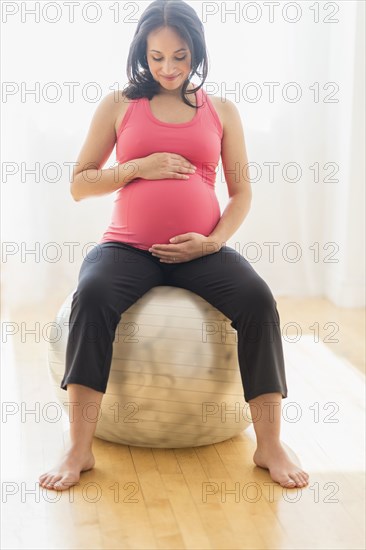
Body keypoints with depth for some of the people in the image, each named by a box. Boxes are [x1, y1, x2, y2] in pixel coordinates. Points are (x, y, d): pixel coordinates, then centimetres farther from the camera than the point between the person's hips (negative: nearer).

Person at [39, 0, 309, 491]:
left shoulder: (221, 111, 13)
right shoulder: (118, 106, 10)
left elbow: (241, 191, 11)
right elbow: (80, 184, 9)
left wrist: (214, 241, -8)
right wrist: (139, 167, -7)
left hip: (200, 249, 1)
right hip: (128, 246, 0)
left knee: (257, 298, -29)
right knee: (93, 295, -33)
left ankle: (270, 445, -21)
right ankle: (79, 450, -29)